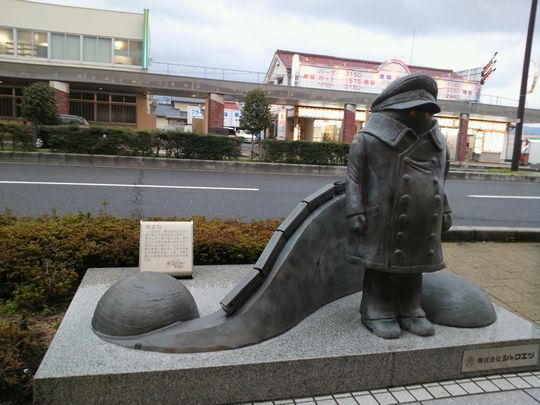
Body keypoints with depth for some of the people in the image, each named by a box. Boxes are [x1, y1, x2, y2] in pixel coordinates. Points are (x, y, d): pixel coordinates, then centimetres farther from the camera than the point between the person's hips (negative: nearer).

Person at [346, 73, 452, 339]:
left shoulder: (436, 140, 12)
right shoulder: (372, 138, -7)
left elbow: (439, 179, 20)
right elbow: (355, 176, -8)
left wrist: (444, 211, 18)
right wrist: (355, 213, -14)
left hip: (420, 222, 6)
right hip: (384, 219, -6)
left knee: (413, 265, 12)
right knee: (381, 263, 3)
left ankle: (408, 311, 26)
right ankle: (377, 312, 16)